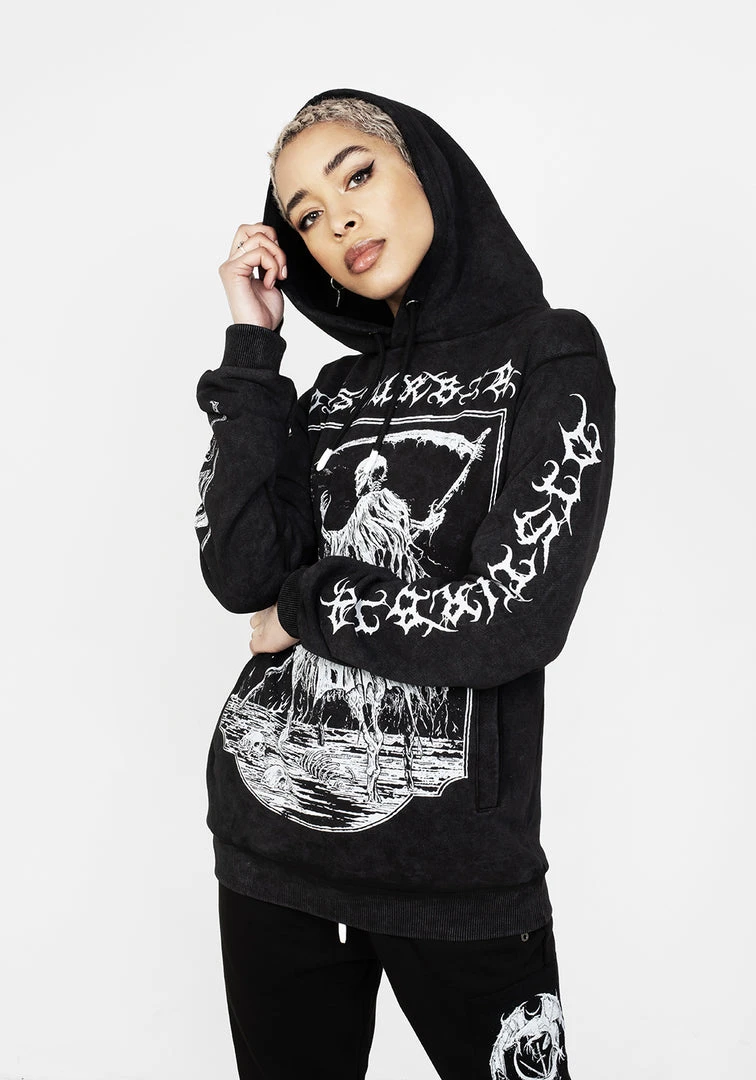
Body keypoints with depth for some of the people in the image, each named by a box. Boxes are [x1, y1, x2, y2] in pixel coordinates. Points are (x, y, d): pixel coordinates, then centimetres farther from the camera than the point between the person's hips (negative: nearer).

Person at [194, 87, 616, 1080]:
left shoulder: (551, 357, -6)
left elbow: (514, 617, -18)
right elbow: (239, 574, -7)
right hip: (269, 834, 5)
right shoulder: (336, 391, 8)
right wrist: (253, 349, -6)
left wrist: (305, 613, -5)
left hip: (451, 854, -4)